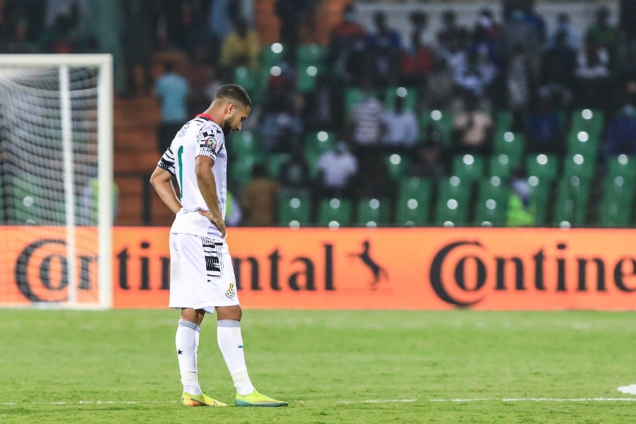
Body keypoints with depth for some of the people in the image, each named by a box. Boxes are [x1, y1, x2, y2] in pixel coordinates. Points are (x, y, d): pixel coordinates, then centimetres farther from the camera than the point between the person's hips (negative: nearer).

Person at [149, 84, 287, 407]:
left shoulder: (186, 132, 21)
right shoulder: (210, 130, -10)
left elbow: (158, 178, 27)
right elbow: (203, 170, -29)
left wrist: (183, 211, 14)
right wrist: (216, 214, -18)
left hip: (183, 228, 10)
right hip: (204, 233, -10)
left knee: (192, 313, 9)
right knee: (229, 311, -10)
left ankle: (191, 390, 8)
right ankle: (244, 391, -13)